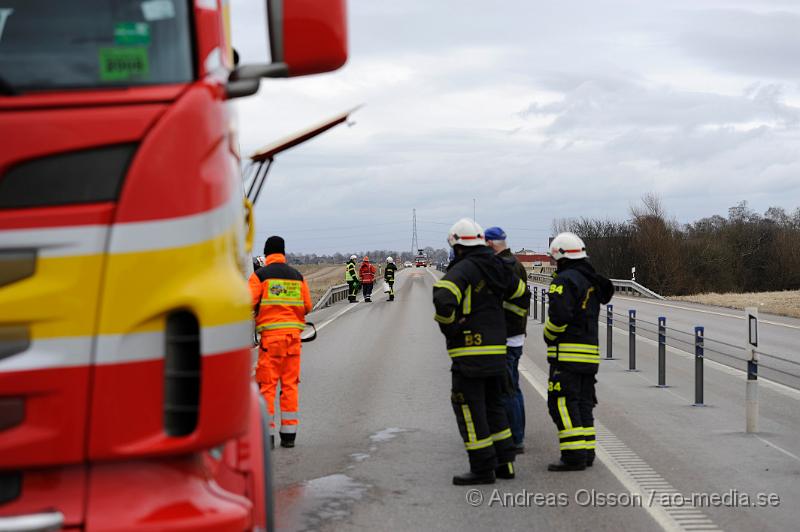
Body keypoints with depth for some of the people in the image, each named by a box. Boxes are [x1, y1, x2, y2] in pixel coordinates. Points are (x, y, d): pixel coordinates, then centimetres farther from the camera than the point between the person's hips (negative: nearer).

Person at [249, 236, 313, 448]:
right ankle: (288, 434, 9)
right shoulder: (297, 276, 11)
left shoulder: (259, 275, -1)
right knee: (290, 384, 8)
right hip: (293, 334, 4)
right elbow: (307, 306, 12)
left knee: (267, 385, 0)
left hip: (270, 334, -4)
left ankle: (266, 433, -5)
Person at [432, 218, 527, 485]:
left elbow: (443, 298, -29)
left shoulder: (463, 269, -13)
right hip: (496, 347, 8)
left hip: (469, 352, -8)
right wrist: (512, 325, 36)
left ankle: (482, 468, -1)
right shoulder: (496, 268, 11)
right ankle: (505, 462, 20)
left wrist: (450, 328, -15)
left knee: (469, 409, -1)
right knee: (493, 405, 18)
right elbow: (517, 291, 27)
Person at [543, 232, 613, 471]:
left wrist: (548, 335, -4)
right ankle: (586, 452, 14)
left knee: (562, 404, -8)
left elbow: (559, 315, -20)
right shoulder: (591, 280, 16)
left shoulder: (565, 280, -12)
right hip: (590, 351, 9)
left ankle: (574, 456, -12)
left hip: (568, 352, -9)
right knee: (583, 402, 14)